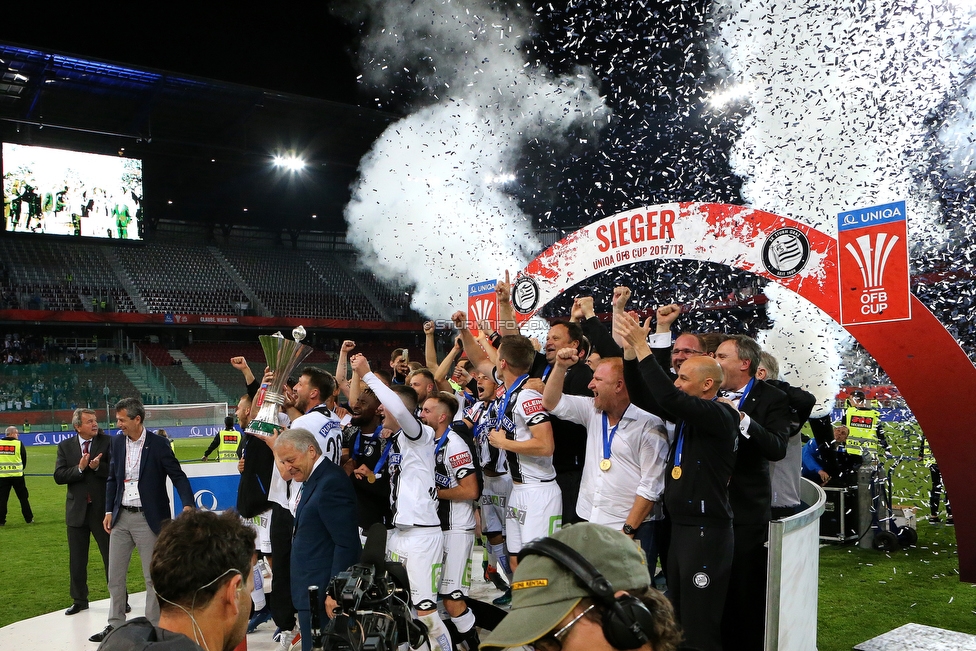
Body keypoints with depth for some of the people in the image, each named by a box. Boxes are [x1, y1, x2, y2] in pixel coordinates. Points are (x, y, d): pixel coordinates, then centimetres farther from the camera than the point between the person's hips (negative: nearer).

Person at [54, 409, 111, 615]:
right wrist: (79, 468, -20)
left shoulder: (107, 443, -6)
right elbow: (58, 476, -5)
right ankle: (79, 600, 29)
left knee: (111, 556, 5)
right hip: (77, 510, 3)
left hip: (103, 509, -3)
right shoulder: (65, 446, 2)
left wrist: (98, 467, -26)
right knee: (77, 559, 14)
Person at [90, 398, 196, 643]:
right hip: (121, 516, 6)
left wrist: (188, 505, -24)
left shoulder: (157, 444, -11)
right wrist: (109, 511, 7)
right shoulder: (117, 442, 4)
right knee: (114, 576, 12)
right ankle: (115, 625, 26)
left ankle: (153, 626, 14)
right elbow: (112, 479, 13)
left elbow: (178, 476, -10)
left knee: (153, 577, 3)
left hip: (148, 518, -5)